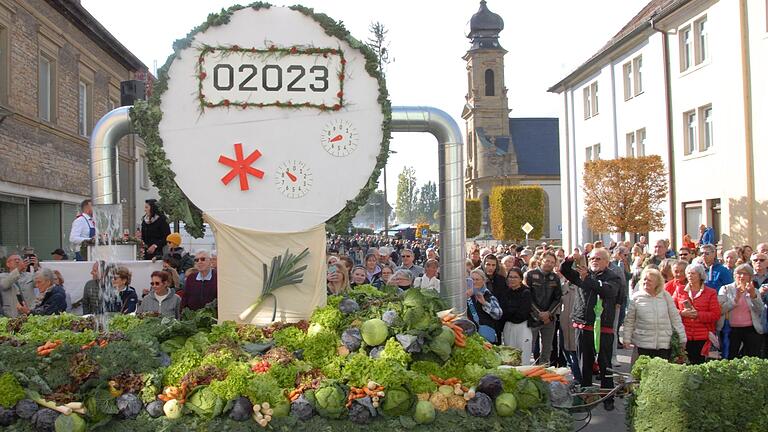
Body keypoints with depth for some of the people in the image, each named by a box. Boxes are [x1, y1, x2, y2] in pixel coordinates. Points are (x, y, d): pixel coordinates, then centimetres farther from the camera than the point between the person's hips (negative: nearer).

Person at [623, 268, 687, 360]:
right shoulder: (636, 297, 4)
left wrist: (682, 338, 8)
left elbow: (675, 318, 9)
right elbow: (629, 321, 7)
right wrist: (627, 339, 2)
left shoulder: (666, 296, 6)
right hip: (643, 344, -1)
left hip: (664, 344, 1)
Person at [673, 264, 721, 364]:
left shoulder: (710, 293, 6)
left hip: (702, 338, -1)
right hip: (684, 337, 1)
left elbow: (716, 314, -1)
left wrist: (698, 314, -12)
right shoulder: (680, 291, 12)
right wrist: (682, 313, -10)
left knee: (699, 363, -3)